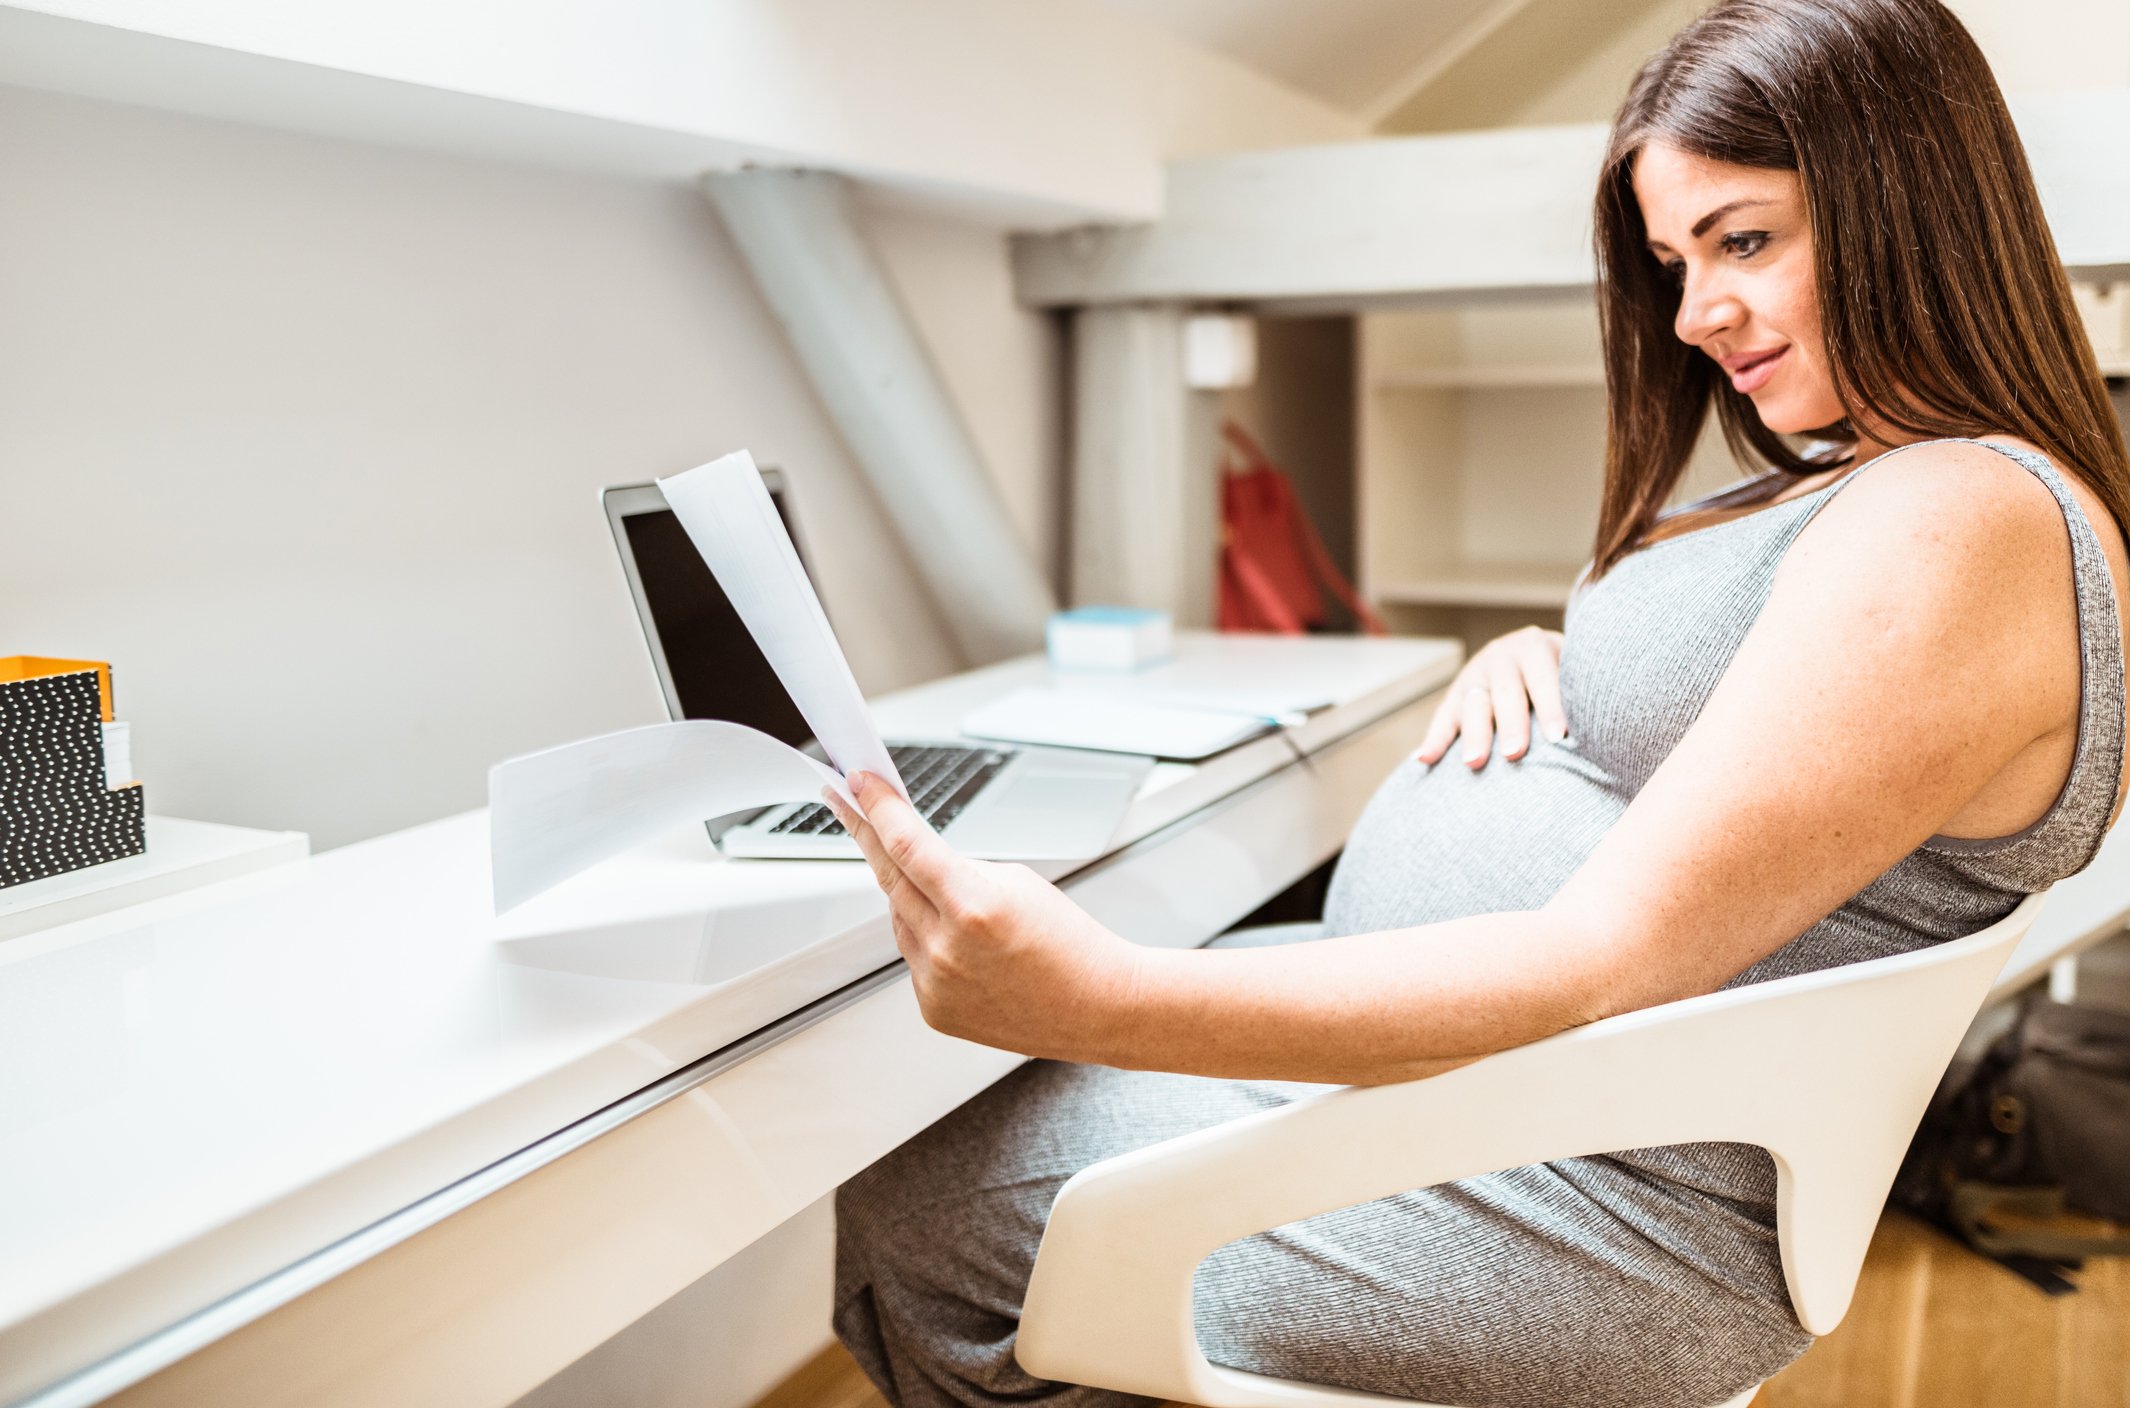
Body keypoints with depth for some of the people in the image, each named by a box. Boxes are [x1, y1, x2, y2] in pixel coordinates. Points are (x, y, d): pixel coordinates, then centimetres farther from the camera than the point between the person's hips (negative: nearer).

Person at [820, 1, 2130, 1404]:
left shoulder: (1957, 526, -23)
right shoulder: (1879, 483, 10)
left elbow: (1613, 966, -31)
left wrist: (1098, 1000, -38)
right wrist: (1535, 657, -2)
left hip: (1592, 1209, -10)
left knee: (905, 1212, -3)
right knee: (990, 1087, 17)